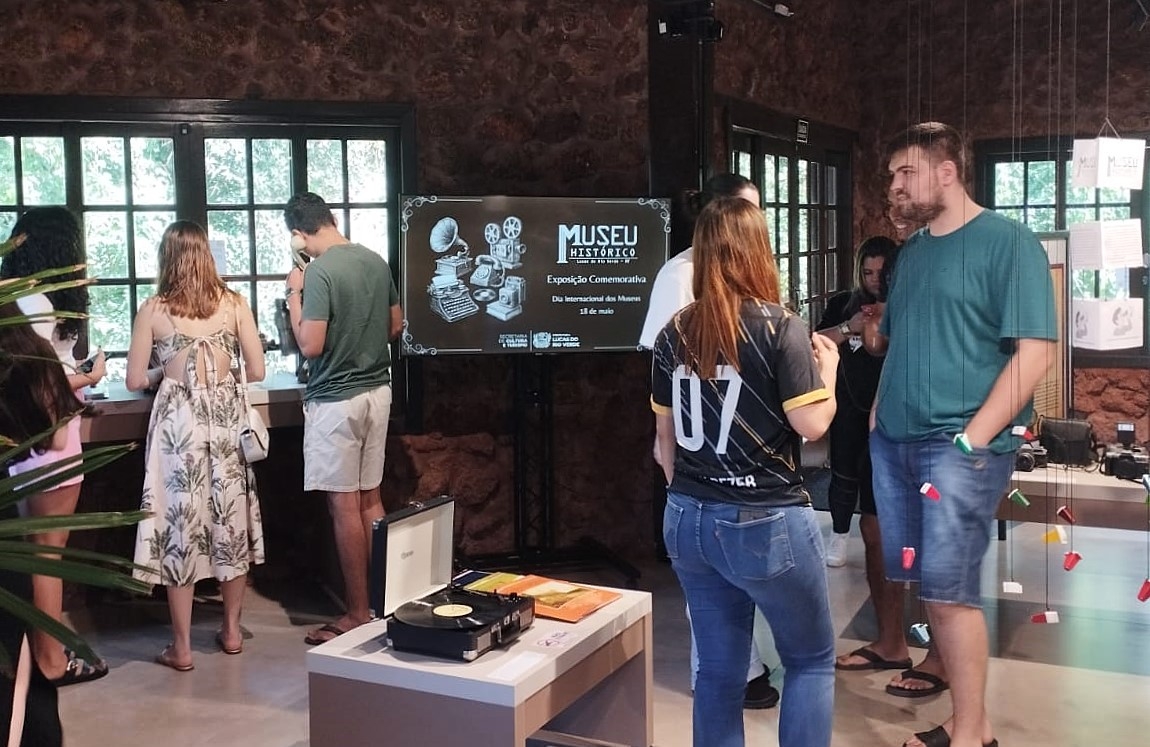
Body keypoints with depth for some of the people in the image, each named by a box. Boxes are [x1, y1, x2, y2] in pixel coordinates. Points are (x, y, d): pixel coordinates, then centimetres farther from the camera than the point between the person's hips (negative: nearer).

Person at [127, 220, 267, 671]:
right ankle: (231, 629, 25)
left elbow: (135, 380, -3)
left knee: (181, 520, 5)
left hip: (179, 420, -2)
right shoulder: (234, 304, 0)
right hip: (227, 417, 2)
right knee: (230, 516, 14)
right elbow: (257, 371, 1)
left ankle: (182, 646, 11)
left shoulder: (153, 310, -4)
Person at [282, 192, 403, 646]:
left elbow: (310, 347, -18)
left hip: (335, 400, -7)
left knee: (344, 507, 0)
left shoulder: (320, 271, -17)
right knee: (370, 500, 14)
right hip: (377, 391, 8)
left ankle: (358, 614, 7)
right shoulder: (376, 261, 5)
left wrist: (294, 294, -7)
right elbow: (395, 326, 13)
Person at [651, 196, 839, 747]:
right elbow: (812, 425, -13)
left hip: (688, 520, 5)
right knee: (811, 658, 16)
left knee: (718, 669, 16)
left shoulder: (674, 333, 4)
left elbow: (664, 436, 11)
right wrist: (827, 369, 6)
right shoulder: (780, 328, -12)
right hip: (765, 522, -5)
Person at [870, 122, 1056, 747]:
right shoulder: (912, 252, 15)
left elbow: (1035, 351, -13)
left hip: (959, 446, -7)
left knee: (948, 588, -6)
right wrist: (880, 413, 10)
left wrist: (971, 438, -17)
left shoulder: (1007, 242, -6)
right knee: (929, 587, 10)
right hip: (893, 442, 7)